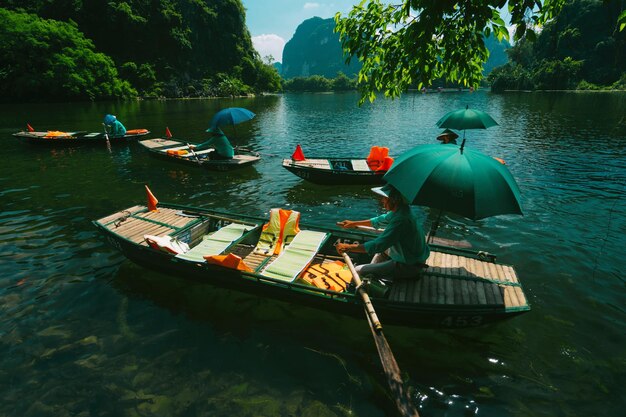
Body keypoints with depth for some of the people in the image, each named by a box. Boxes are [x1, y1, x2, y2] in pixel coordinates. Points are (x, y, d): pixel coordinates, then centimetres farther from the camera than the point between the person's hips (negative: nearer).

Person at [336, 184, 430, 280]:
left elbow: (377, 245, -30)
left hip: (408, 267, -9)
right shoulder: (400, 210, -1)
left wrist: (348, 247, -22)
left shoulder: (400, 220, -32)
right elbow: (380, 220, 16)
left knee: (358, 271, -7)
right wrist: (354, 223, 19)